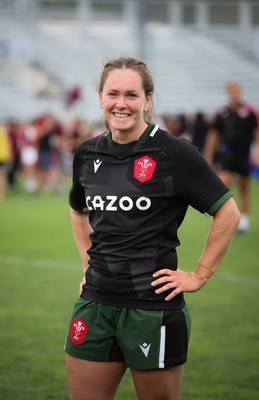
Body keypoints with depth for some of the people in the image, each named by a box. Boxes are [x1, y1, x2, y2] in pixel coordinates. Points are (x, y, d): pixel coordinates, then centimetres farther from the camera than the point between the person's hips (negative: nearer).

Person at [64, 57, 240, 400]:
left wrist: (199, 276, -6)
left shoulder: (173, 153, -9)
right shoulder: (87, 154, 8)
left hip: (152, 305, -5)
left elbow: (228, 213, -6)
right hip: (95, 304, 5)